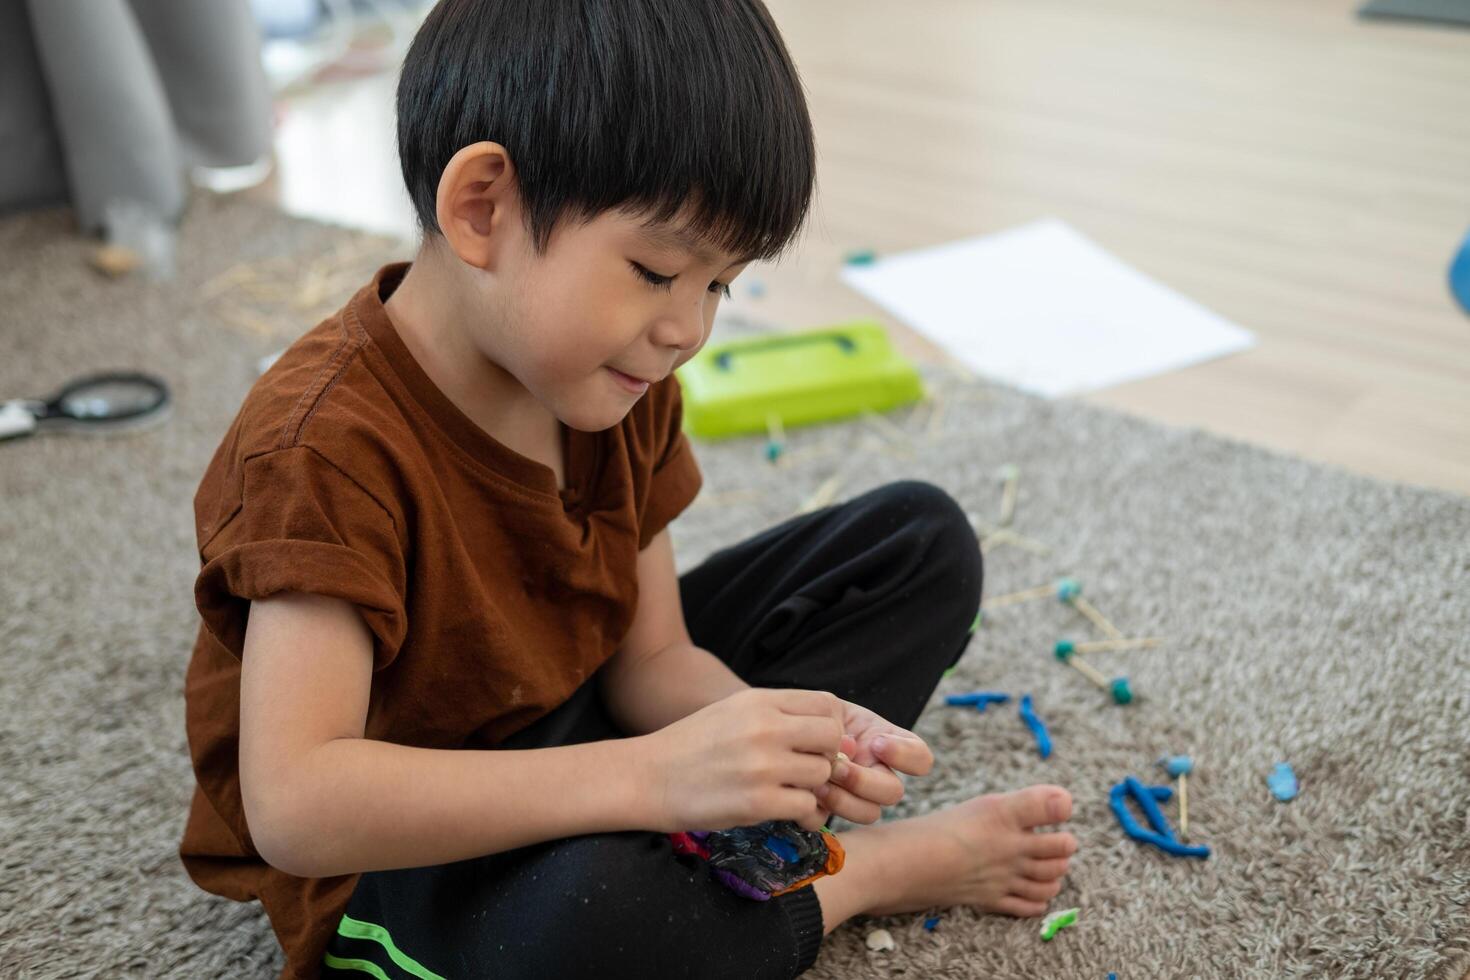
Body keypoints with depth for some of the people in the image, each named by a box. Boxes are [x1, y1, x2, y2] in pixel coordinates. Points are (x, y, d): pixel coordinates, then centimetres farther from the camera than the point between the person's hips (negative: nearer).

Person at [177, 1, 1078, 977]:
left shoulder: (619, 389, -6)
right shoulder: (329, 447, -30)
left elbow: (654, 657, -2)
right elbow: (294, 803, -37)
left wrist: (769, 727, -26)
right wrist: (654, 777, -41)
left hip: (584, 726, 8)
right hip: (404, 855, -7)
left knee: (922, 540, 6)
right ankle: (872, 872, -12)